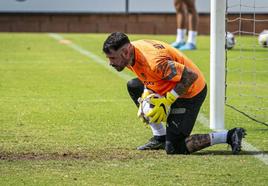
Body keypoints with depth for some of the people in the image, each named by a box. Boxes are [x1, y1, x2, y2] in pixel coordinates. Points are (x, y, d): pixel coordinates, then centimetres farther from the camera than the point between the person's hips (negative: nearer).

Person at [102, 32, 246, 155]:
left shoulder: (154, 61, -34)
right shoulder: (132, 51, -5)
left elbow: (190, 76, -31)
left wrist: (167, 101, -27)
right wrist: (147, 94, -4)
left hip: (190, 93, -10)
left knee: (174, 148, -10)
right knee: (133, 86, 18)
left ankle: (229, 136, -5)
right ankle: (160, 137, 18)